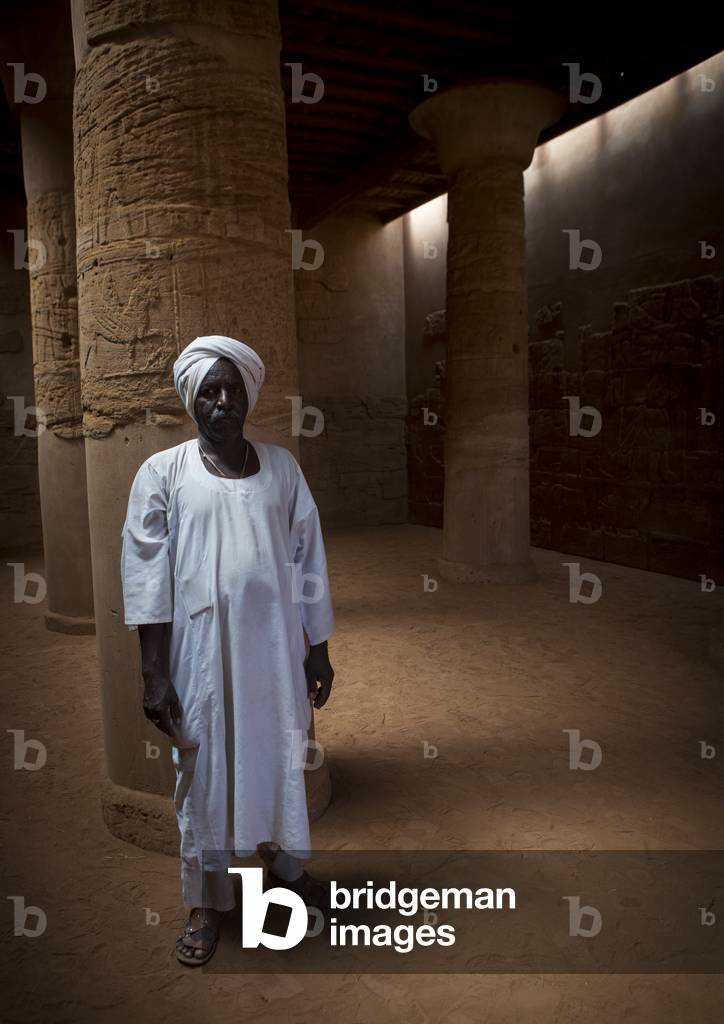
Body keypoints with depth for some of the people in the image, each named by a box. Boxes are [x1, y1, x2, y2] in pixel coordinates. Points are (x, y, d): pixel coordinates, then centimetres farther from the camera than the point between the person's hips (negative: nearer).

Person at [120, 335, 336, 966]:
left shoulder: (282, 466, 2)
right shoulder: (163, 473, -5)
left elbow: (308, 559, 4)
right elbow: (147, 578, -6)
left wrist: (319, 649, 5)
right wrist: (155, 674, -9)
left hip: (276, 647, 3)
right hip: (202, 651, -2)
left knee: (282, 759, 17)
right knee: (206, 771, 11)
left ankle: (286, 865, 42)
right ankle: (207, 904, 32)